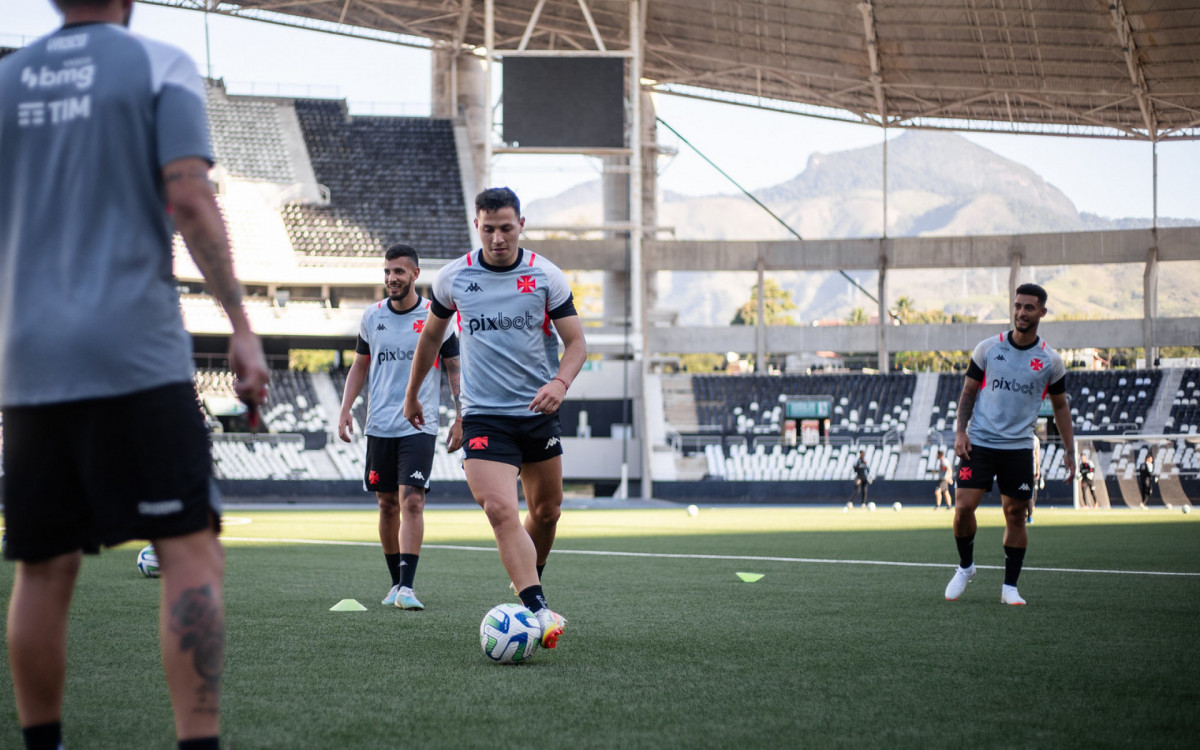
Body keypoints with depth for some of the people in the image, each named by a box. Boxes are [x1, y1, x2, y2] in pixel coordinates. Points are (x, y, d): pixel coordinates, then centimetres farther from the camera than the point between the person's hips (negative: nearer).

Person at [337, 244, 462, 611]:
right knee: (387, 504, 8)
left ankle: (407, 587, -19)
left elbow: (454, 370, 4)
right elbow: (360, 366, 17)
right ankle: (396, 582, 20)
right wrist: (345, 409, 6)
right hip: (379, 426, 4)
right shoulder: (372, 316, 7)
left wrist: (460, 419, -3)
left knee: (412, 501, -14)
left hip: (419, 426, -4)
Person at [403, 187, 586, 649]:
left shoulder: (546, 276, -2)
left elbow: (576, 341, 1)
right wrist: (412, 395, 23)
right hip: (483, 416, -2)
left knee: (546, 510, 11)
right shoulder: (453, 277, 0)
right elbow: (431, 335, 16)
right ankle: (538, 611, -28)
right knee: (500, 510, -21)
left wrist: (561, 382, -19)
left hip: (538, 412, 2)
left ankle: (530, 580, 40)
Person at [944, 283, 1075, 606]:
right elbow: (968, 391, 8)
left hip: (1019, 447, 1)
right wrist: (960, 430, -4)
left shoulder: (1050, 360, 2)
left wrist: (1069, 450, 6)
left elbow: (1060, 406, 11)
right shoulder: (987, 348, 1)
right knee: (963, 506, -10)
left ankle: (1010, 586, 12)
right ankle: (965, 567, 15)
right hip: (978, 443, 0)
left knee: (1016, 515, 1)